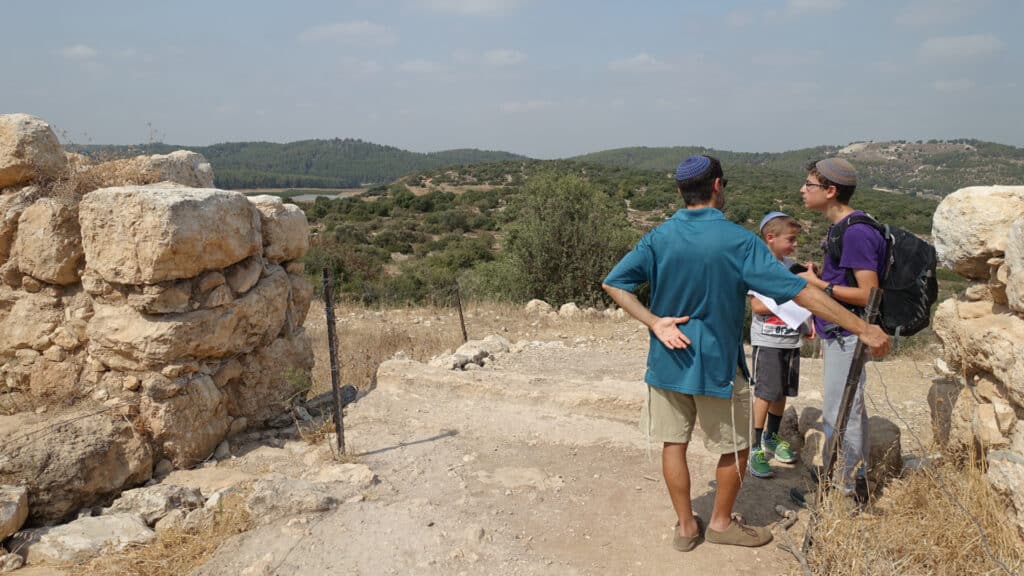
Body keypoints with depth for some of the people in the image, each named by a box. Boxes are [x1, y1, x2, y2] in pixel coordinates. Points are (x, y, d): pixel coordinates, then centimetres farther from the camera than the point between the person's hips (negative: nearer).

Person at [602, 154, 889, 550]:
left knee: (673, 443, 14)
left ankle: (686, 526, 25)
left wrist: (654, 322, -11)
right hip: (716, 364, -4)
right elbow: (799, 292, -18)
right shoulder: (738, 241, -16)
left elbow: (613, 283, -9)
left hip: (667, 360, 4)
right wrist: (862, 328, -13)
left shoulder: (659, 238, -5)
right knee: (735, 447, 17)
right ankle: (721, 522, 30)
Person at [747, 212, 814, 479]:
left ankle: (771, 437, 32)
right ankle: (756, 448, 1)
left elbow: (801, 301, 15)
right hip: (766, 341, -6)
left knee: (782, 392, 14)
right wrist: (788, 305, -18)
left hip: (791, 340, 6)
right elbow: (757, 306, -15)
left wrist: (808, 322, 0)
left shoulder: (792, 266, 9)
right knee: (766, 392, -6)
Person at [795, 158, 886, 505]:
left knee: (839, 413, -1)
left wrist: (818, 283, -18)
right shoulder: (840, 228, 10)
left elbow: (869, 294, -22)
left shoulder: (856, 232, -21)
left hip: (847, 336, -10)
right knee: (850, 408, 19)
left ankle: (847, 488, 12)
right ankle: (855, 475, 32)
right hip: (837, 334, 10)